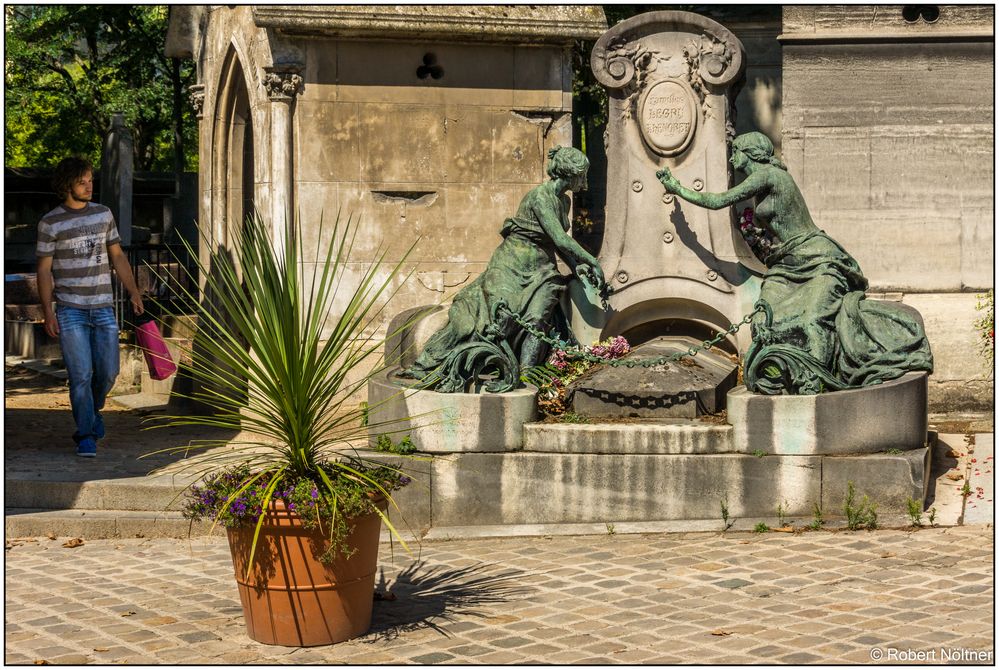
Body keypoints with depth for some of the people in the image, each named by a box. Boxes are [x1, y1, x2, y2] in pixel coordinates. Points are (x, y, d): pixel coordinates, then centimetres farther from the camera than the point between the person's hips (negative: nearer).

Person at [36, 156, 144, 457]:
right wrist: (48, 313, -10)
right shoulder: (50, 223, -4)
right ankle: (85, 435, 3)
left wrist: (134, 293, 5)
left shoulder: (103, 214, 7)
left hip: (103, 308, 3)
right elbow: (44, 270, -2)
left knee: (108, 371, 3)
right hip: (70, 310, -3)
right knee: (81, 374, -8)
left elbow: (117, 255, 13)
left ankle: (91, 409, 34)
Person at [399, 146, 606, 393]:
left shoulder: (563, 201, 12)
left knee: (537, 319, -20)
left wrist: (578, 267, 4)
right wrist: (592, 261, -13)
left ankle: (524, 376, -29)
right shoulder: (539, 196, -16)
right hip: (513, 264, -7)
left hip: (540, 270, 7)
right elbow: (560, 239, -20)